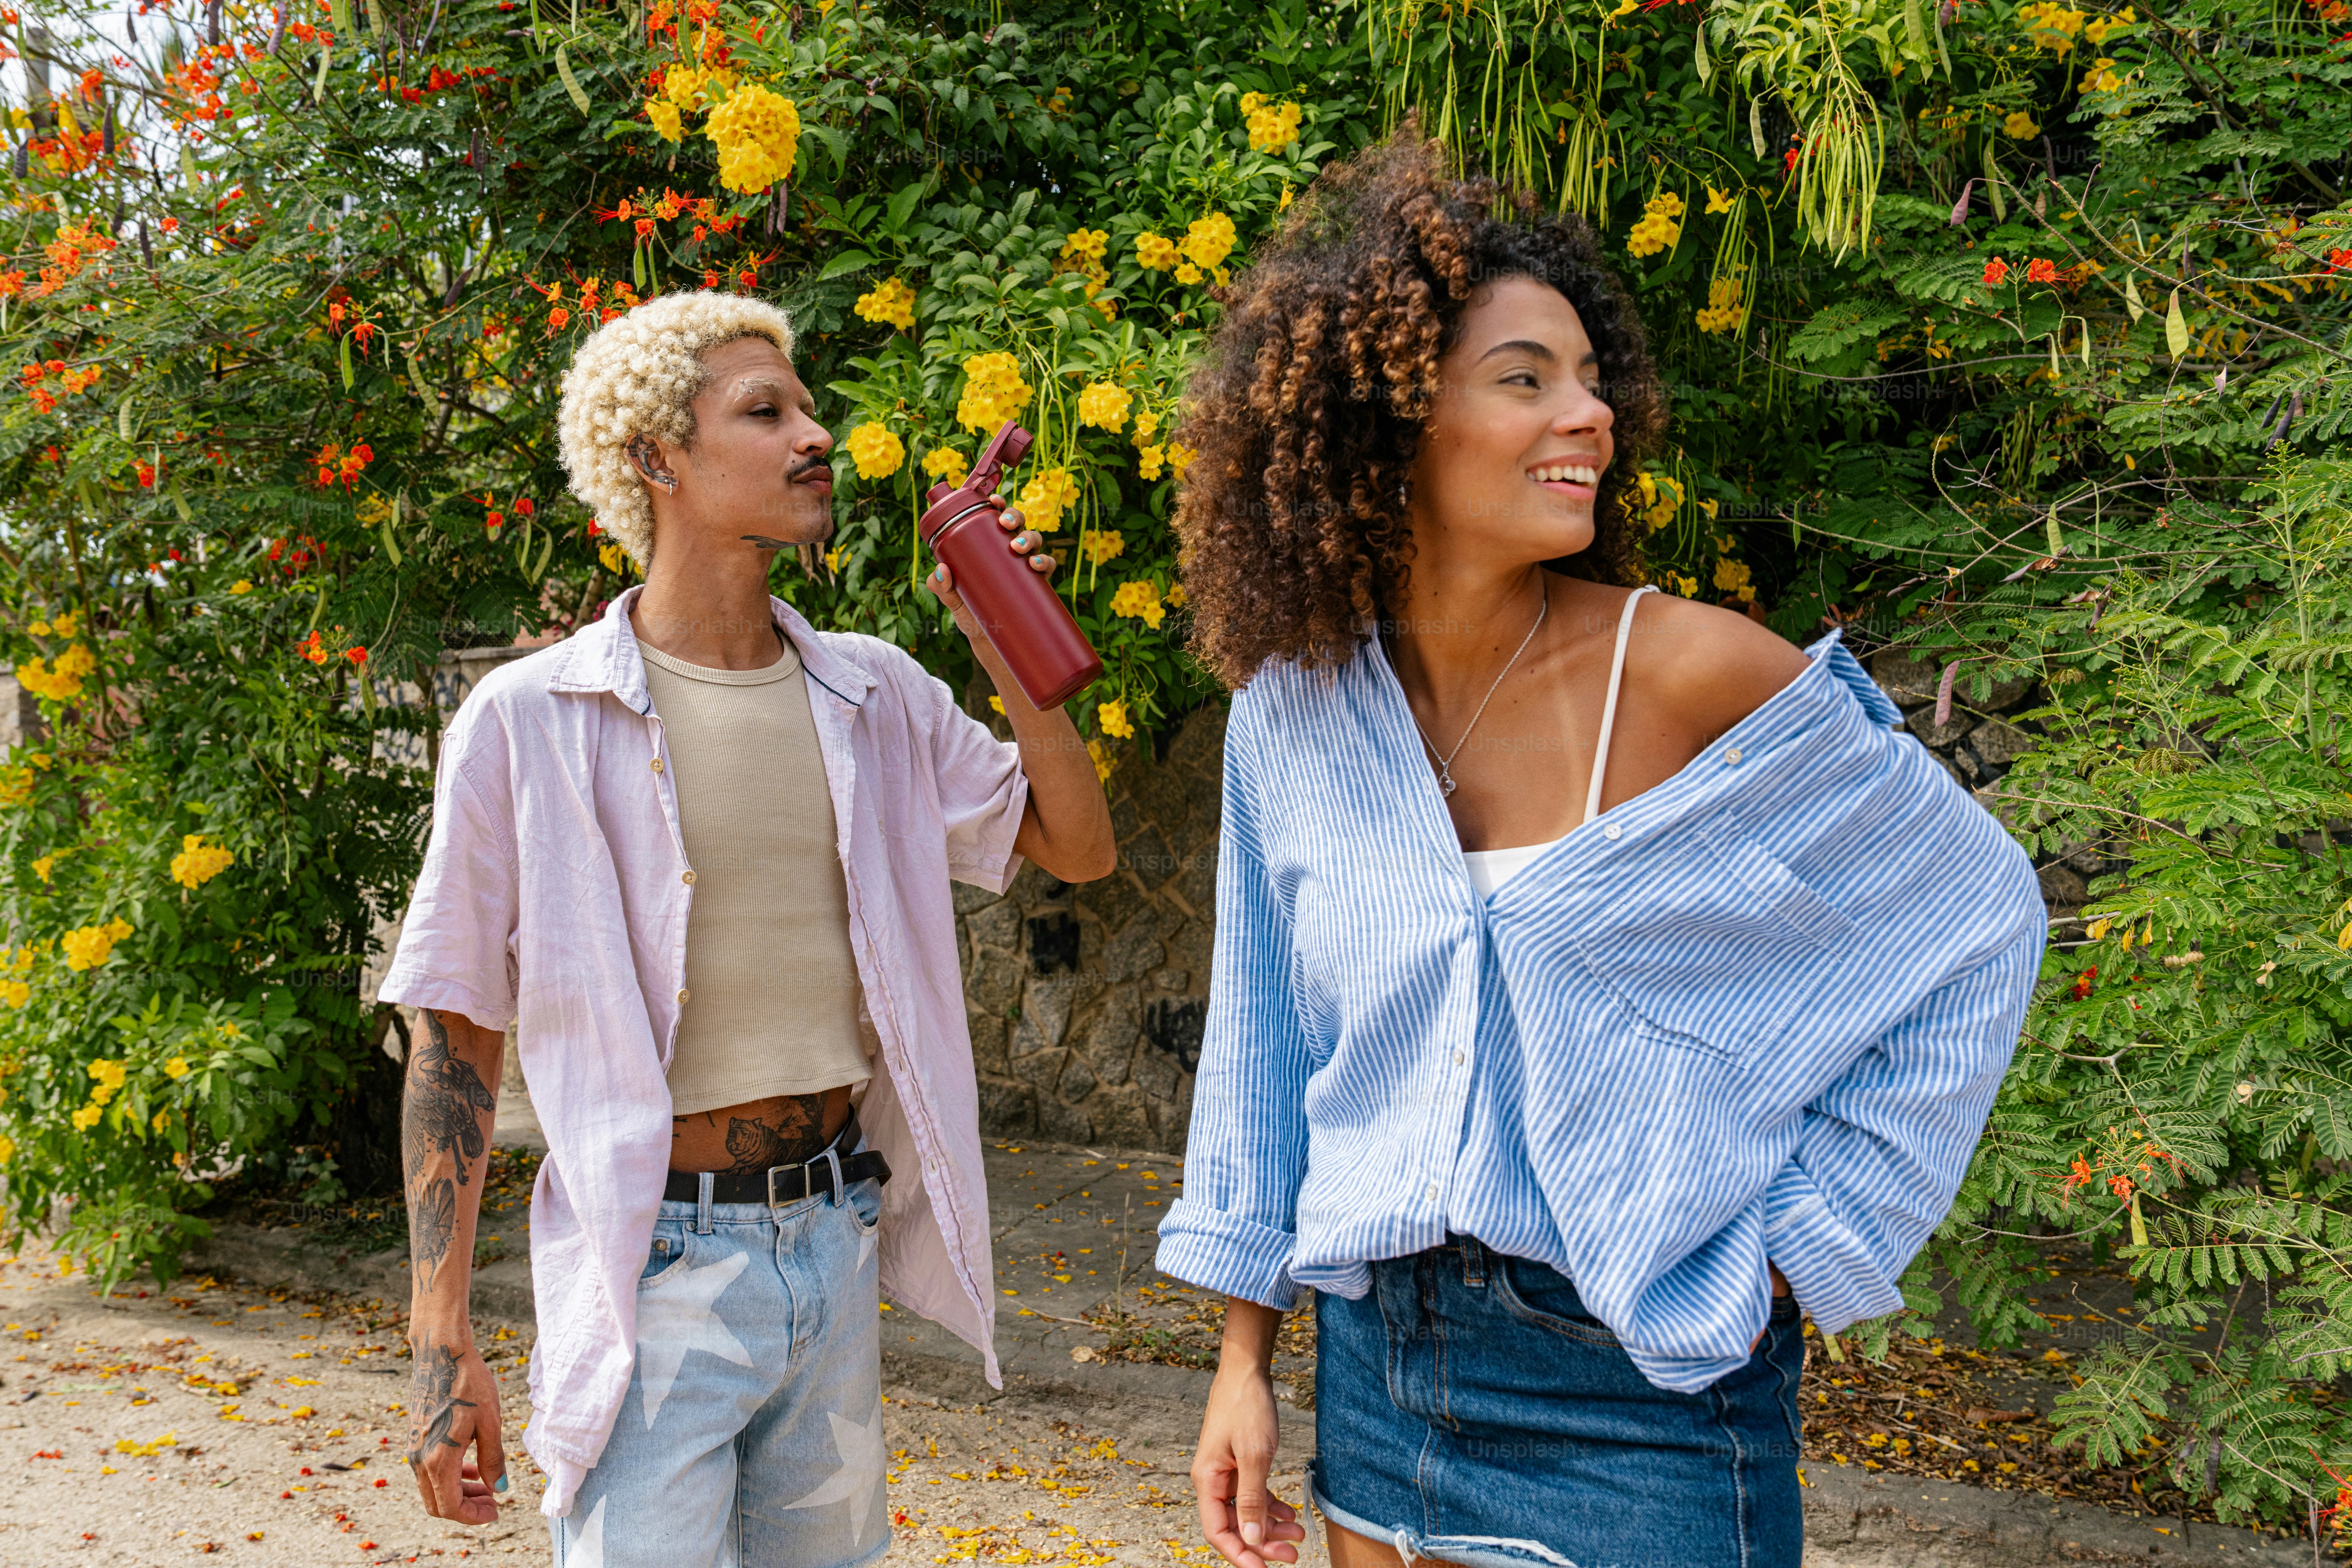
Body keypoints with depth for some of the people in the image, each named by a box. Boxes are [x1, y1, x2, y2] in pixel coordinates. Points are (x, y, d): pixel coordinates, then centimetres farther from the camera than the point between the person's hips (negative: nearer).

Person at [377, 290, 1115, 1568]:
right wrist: (441, 1343, -7)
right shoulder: (528, 720, -9)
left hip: (836, 1249, 5)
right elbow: (457, 1039, -5)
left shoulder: (877, 698, 4)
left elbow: (1078, 847, 10)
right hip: (654, 1269, -5)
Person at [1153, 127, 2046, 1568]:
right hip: (1383, 1362, 4)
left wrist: (1807, 1243, -6)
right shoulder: (1293, 709, -3)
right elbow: (1269, 1042, 7)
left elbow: (1975, 914, -4)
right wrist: (1244, 1359, 8)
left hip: (1646, 1393, -3)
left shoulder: (1692, 673, -15)